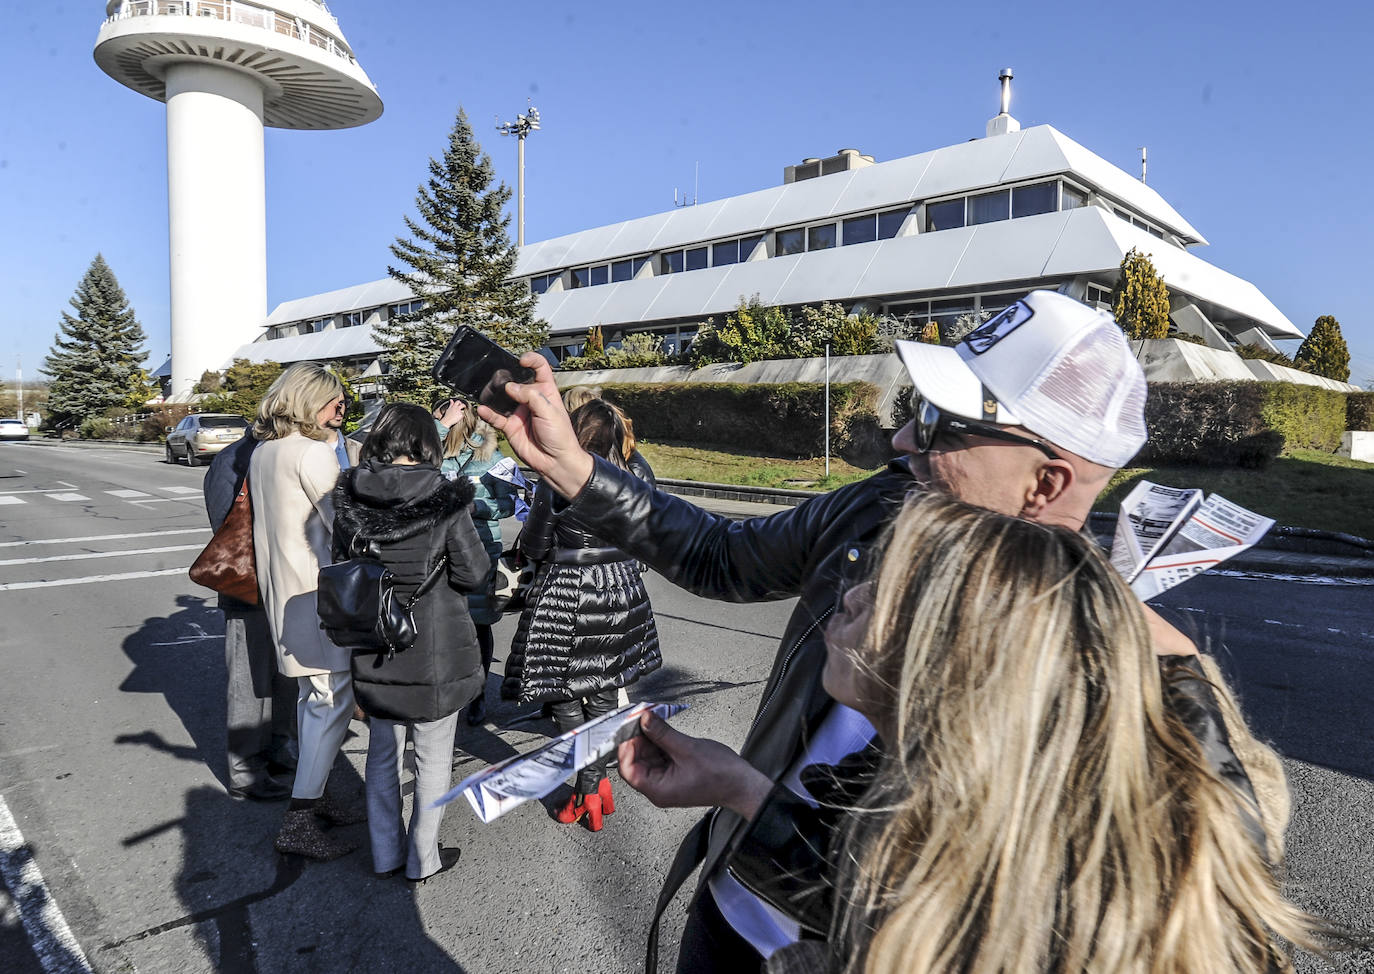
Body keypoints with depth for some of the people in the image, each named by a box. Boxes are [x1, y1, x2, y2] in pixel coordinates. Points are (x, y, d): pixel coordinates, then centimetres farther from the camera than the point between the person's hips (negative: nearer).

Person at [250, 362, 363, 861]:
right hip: (318, 591, -10)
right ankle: (298, 819, -1)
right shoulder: (313, 452, -16)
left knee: (312, 695, 18)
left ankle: (314, 794, 29)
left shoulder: (262, 451, 12)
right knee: (333, 698, -5)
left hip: (281, 589, 10)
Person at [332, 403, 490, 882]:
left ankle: (386, 853, 35)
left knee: (383, 753, 20)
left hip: (373, 648, 4)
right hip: (435, 649, -4)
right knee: (433, 759, 13)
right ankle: (423, 858, 27)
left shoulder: (348, 497, -5)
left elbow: (339, 567, 5)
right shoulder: (443, 498, -17)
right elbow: (473, 573, -14)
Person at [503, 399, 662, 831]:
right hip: (617, 589, 5)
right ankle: (597, 783, 26)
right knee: (603, 692, 17)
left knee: (565, 695, 9)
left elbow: (535, 548, -8)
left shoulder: (554, 483, -16)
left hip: (566, 594, -5)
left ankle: (588, 791, 12)